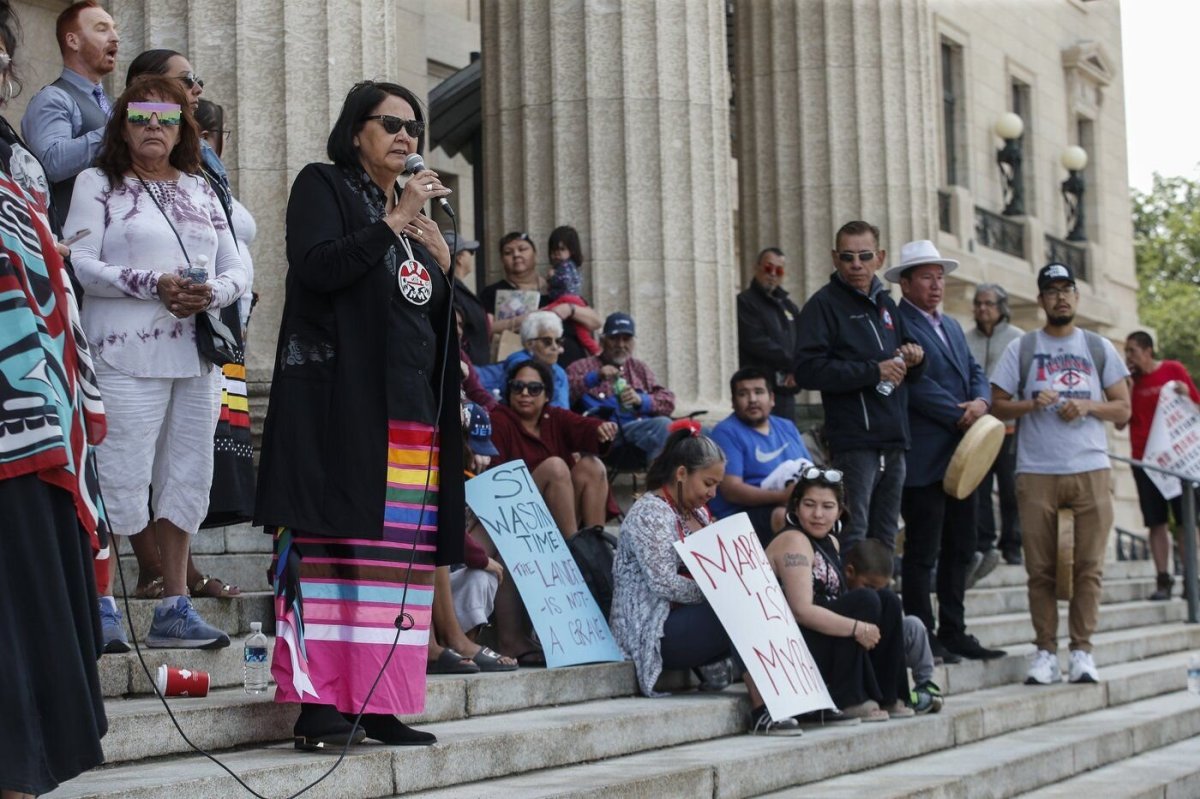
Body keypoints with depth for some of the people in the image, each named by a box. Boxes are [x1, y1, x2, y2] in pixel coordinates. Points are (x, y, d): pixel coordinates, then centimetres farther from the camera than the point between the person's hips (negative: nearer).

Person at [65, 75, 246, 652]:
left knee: (185, 479, 5)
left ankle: (175, 607, 11)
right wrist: (153, 285, -17)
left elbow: (236, 269, 15)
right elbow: (79, 263, -7)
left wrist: (211, 293, -8)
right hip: (127, 353, -5)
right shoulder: (98, 184, 5)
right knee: (123, 480, -9)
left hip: (197, 356, 5)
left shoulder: (200, 190, 19)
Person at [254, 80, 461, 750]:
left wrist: (443, 260, 6)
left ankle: (382, 705, 2)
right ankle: (318, 703, -12)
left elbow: (437, 321, 24)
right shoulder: (323, 187, 5)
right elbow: (317, 268, -14)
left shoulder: (414, 209, 25)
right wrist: (393, 223, -11)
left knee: (401, 558, 0)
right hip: (341, 405, -7)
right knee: (327, 547, -12)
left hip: (412, 413, 7)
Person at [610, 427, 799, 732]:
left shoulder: (697, 512, 17)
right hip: (657, 633, -9)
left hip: (690, 617, 9)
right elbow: (665, 584, -21)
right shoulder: (649, 513, -12)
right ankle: (762, 711, -27)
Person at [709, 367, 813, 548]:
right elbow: (731, 490, -12)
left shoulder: (787, 427, 21)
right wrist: (782, 495, -23)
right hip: (743, 513, -7)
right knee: (785, 516, -36)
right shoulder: (726, 432, -2)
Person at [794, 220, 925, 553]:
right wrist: (874, 371, -19)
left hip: (893, 440, 8)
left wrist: (913, 360, 4)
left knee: (885, 538, 13)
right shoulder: (823, 304, -4)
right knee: (853, 538, -9)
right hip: (854, 442, -7)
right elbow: (808, 370, -18)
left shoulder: (885, 304, 19)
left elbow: (909, 374, 29)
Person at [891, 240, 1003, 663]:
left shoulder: (951, 326, 19)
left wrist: (981, 401, -6)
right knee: (922, 552, -2)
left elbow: (976, 372, 16)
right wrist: (961, 416, -14)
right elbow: (918, 384, -17)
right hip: (924, 457, -9)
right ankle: (923, 638, 4)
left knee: (960, 549, 12)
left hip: (961, 455, 9)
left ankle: (953, 633, 19)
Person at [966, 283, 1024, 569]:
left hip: (1009, 428, -2)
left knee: (1010, 490, 3)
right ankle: (982, 545, 0)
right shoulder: (965, 340, 11)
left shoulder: (1018, 339, 5)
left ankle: (1012, 546, 12)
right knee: (977, 489, -3)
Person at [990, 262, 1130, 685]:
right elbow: (998, 406, 7)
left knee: (1089, 566, -3)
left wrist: (1086, 406, -7)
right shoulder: (1020, 349, 10)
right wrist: (1032, 404, -11)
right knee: (1041, 568, 0)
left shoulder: (1099, 348, 13)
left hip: (1091, 470, 1)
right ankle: (1045, 651, 7)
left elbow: (1123, 409, 11)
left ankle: (1082, 650, 3)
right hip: (1036, 472, 0)